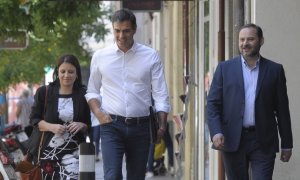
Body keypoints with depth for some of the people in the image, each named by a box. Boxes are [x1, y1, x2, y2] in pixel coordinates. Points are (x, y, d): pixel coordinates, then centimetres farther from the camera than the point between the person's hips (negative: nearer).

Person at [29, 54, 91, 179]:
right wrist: (52, 127, -14)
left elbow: (91, 123, 11)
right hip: (49, 151, 2)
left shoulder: (84, 95, 4)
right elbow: (34, 120, 4)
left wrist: (82, 126, -12)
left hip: (74, 151, -2)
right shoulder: (44, 93, 3)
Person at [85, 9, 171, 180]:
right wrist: (98, 112, -4)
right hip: (112, 125, -1)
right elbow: (92, 91, 14)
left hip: (140, 127, 1)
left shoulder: (151, 56, 3)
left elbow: (161, 94, 2)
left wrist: (162, 124, -9)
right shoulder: (100, 57, 6)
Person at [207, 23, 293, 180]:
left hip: (263, 143, -1)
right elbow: (213, 104, 3)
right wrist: (216, 132, -13)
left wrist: (286, 144, 6)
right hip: (232, 141, 1)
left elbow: (282, 109, 8)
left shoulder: (274, 70, 7)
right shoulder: (225, 68, 7)